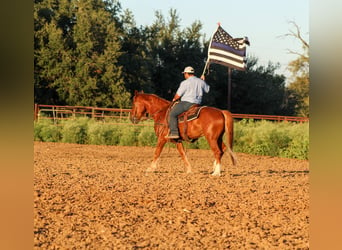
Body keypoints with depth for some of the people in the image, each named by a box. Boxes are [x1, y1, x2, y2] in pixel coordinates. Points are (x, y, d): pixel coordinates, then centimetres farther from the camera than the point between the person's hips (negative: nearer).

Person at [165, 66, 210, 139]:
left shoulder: (185, 83, -9)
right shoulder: (201, 82, 10)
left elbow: (178, 95, -6)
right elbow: (207, 90, 29)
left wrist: (174, 99, 16)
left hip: (186, 103, -8)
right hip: (197, 104, 8)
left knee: (172, 114, -12)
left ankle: (174, 132, -28)